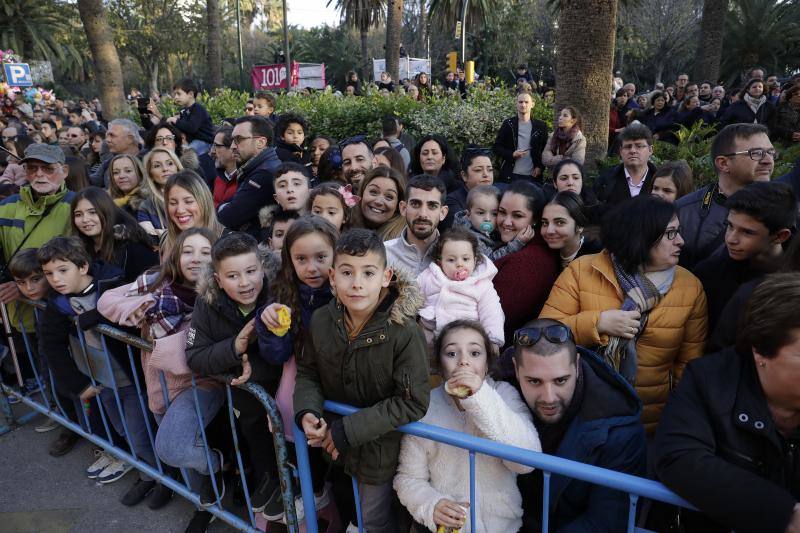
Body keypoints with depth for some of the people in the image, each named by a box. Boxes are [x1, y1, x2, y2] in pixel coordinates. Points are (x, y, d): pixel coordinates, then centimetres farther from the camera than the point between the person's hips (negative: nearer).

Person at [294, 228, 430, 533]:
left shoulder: (404, 332, -28)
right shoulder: (321, 321, -13)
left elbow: (413, 403, -25)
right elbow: (307, 373, 2)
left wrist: (348, 430, -25)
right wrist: (306, 413, -18)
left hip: (380, 450, -4)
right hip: (333, 444, 4)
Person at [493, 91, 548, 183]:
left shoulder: (540, 126, 7)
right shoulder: (508, 124, 4)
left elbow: (545, 150, 11)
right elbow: (496, 147, 3)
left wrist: (540, 167, -3)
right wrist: (512, 154, -13)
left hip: (532, 175, 1)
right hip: (511, 175, -1)